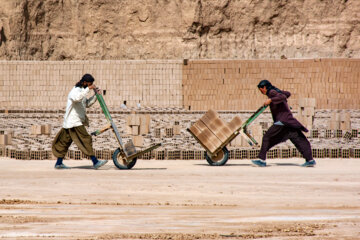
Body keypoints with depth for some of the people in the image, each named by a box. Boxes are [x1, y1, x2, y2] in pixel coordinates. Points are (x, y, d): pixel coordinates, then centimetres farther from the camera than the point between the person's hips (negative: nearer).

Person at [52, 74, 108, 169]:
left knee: (65, 141, 12)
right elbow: (77, 98, -38)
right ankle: (95, 162, -13)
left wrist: (95, 95, 9)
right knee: (86, 139, -12)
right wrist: (88, 89, -34)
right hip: (74, 122, -10)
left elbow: (87, 103, 23)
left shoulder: (82, 91, 17)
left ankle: (59, 163, 17)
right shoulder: (75, 91, -15)